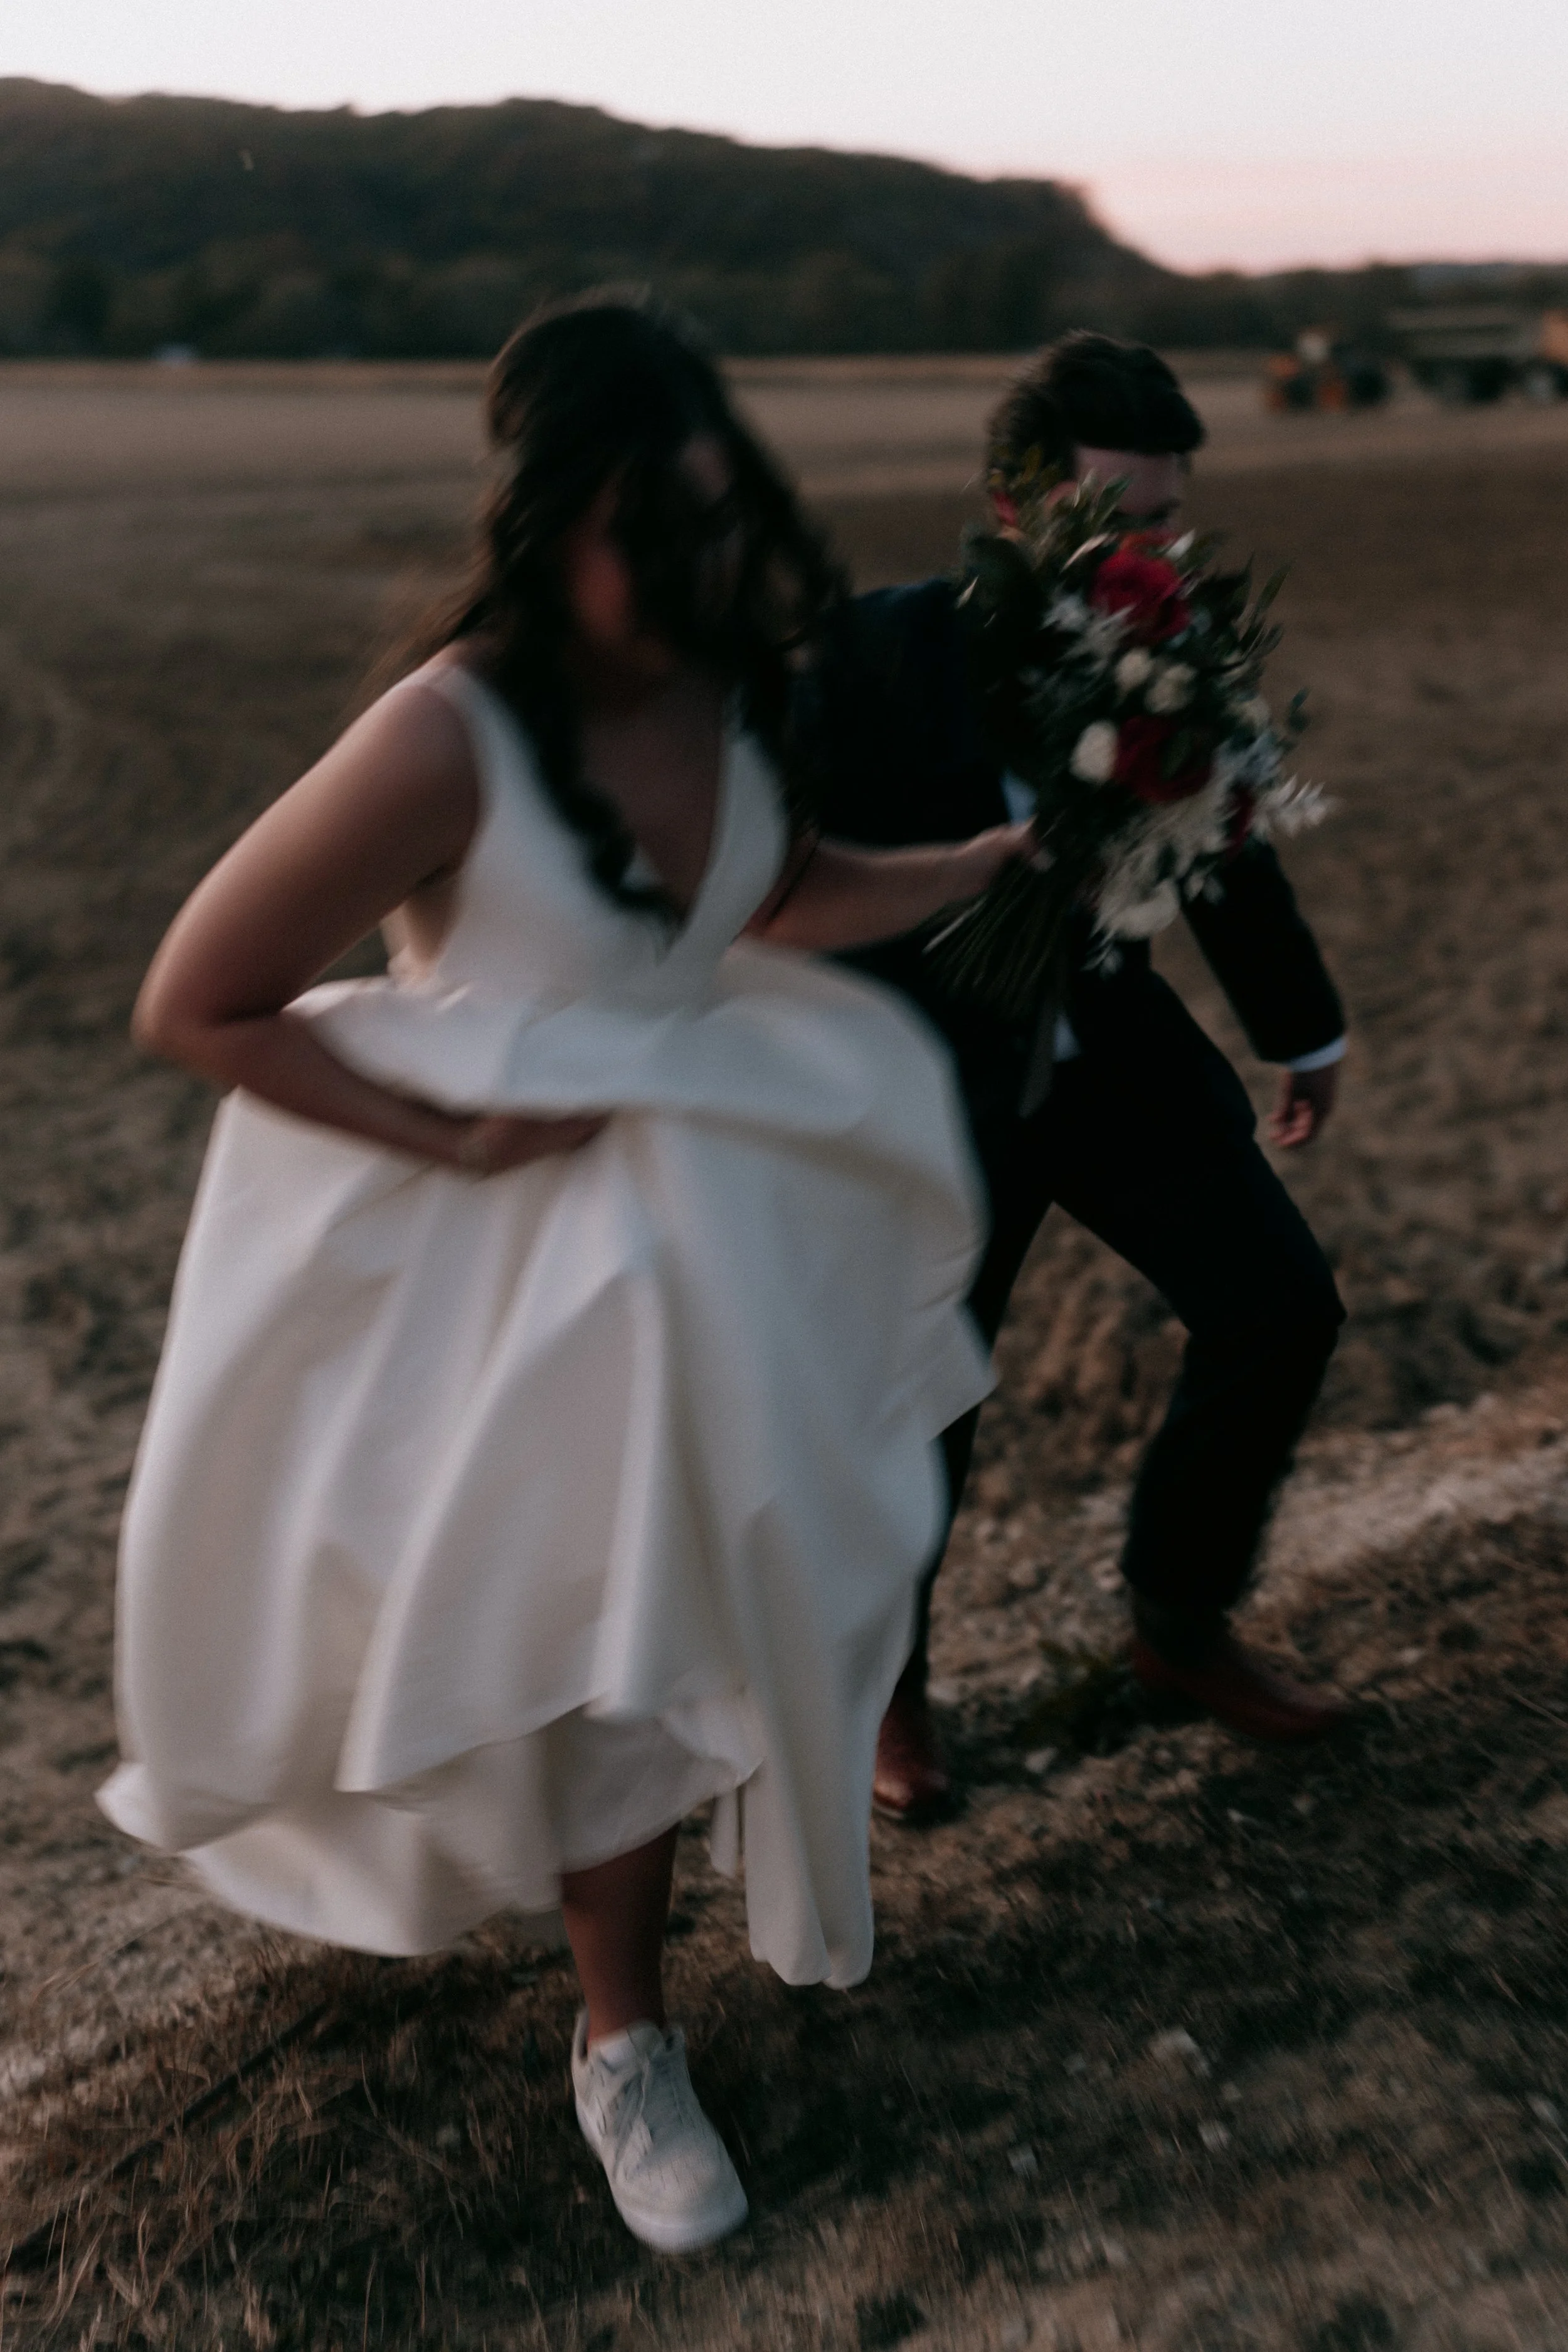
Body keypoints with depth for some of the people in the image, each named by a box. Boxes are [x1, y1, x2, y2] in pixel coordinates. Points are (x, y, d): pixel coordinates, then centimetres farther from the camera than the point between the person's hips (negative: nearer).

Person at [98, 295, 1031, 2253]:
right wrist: (449, 1138, -18)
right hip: (523, 1245, -6)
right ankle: (625, 2040, 35)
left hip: (712, 1187, 6)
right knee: (604, 1641, 9)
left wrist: (1001, 856, 11)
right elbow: (193, 1008, -20)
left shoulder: (723, 679, -7)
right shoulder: (449, 743, -28)